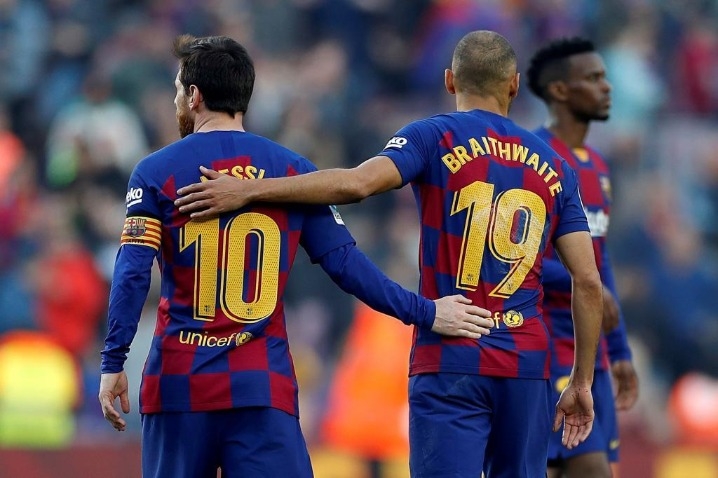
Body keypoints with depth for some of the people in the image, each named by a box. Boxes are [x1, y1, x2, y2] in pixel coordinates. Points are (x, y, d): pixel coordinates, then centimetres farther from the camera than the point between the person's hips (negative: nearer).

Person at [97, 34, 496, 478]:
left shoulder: (157, 172, 1)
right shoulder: (293, 170, 7)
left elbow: (132, 275, -6)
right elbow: (346, 263, 4)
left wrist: (113, 364, -3)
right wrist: (426, 312, 12)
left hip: (179, 383, -1)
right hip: (263, 386, 1)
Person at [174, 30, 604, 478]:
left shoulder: (434, 137, 1)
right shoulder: (554, 167, 12)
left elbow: (357, 183, -19)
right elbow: (588, 282, 8)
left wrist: (249, 190, -18)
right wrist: (582, 382, 15)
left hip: (450, 361, -4)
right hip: (528, 364, 4)